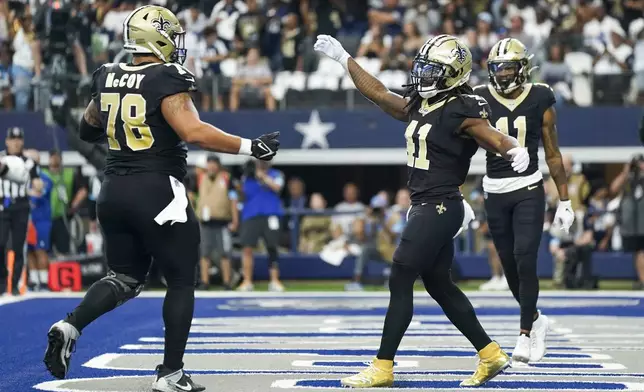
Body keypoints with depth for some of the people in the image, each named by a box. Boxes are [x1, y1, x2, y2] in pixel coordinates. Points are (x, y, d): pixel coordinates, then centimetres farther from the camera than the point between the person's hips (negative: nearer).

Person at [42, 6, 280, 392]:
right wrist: (249, 147, -19)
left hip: (113, 192, 6)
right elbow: (193, 132, -24)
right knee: (182, 281, 9)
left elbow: (89, 129, 22)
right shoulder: (166, 80, -13)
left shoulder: (107, 77, 7)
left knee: (126, 277, 20)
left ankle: (70, 326, -3)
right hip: (157, 191, -6)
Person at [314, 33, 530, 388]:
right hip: (425, 207, 9)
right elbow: (378, 93, 20)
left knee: (400, 282, -7)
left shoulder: (461, 112, -13)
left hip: (440, 208, -9)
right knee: (439, 285, 14)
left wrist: (516, 150, -47)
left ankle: (382, 368, -1)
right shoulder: (419, 105, 11)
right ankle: (490, 355, 22)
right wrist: (342, 58, 21)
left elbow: (496, 138, -25)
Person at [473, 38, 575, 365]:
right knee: (510, 267, 7)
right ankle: (535, 320, 30)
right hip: (495, 193, 2)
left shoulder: (540, 99, -1)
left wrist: (564, 200, 4)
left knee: (525, 261, -13)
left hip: (529, 190, -2)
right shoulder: (480, 100, 0)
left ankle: (525, 336, -7)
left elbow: (553, 154, 5)